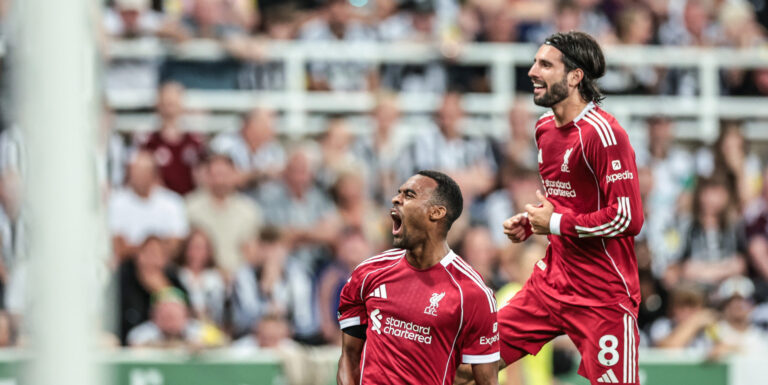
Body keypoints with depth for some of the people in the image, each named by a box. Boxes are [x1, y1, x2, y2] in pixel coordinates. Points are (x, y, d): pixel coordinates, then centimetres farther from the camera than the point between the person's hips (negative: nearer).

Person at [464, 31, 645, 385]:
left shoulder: (602, 133, -17)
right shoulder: (544, 129, 11)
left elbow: (627, 218, -22)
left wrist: (556, 223, -13)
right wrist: (529, 224, 7)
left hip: (602, 295, -8)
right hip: (550, 281, 8)